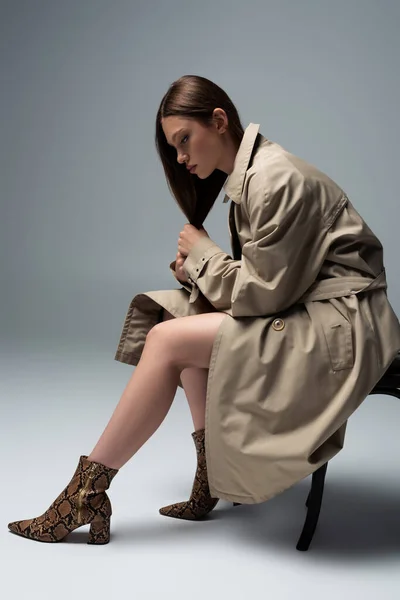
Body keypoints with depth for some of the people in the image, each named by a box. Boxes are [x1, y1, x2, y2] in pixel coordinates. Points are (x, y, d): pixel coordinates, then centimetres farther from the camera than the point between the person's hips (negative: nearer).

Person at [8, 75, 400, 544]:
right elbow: (259, 281, 13)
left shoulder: (275, 179, -17)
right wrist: (194, 270, -4)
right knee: (186, 316, -1)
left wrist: (202, 251, -5)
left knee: (167, 339, -15)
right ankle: (210, 486, 0)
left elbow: (264, 291, -18)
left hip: (340, 325, -10)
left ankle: (87, 492, -4)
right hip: (298, 311, 10)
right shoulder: (244, 178, 13)